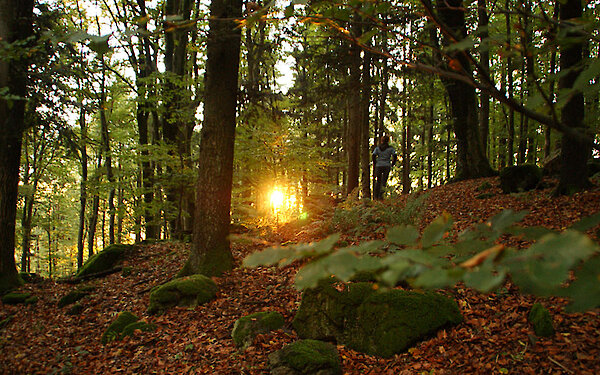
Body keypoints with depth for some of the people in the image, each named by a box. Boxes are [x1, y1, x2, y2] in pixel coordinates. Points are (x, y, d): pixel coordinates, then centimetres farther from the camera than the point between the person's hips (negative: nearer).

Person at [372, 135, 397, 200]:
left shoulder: (377, 148, 5)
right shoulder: (390, 148, 2)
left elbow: (374, 156, -6)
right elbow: (395, 156, -6)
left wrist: (375, 163, 5)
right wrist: (392, 164, 6)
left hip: (379, 166, 1)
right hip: (387, 166, -1)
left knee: (378, 181, 15)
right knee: (384, 181, 2)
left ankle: (375, 196, 12)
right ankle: (380, 195, -22)